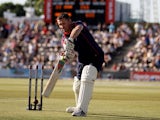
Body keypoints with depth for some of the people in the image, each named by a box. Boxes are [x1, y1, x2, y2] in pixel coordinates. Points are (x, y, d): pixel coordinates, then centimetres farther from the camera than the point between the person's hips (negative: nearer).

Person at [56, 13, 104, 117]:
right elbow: (70, 55, -6)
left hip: (95, 57, -8)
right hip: (82, 60, 8)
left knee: (86, 79, -28)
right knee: (77, 86, 13)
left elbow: (78, 28, -43)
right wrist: (66, 56, -31)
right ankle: (79, 107, 40)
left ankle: (82, 109, -34)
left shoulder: (77, 24, -16)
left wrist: (70, 39, -60)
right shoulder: (64, 39, 1)